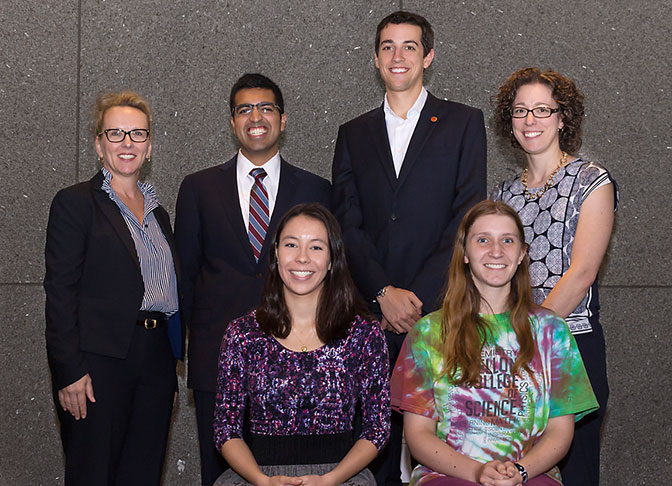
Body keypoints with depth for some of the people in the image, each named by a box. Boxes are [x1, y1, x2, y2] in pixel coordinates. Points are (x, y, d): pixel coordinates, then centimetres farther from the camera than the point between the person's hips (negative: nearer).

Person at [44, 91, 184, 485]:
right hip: (99, 361, -6)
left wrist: (174, 353, 11)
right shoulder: (75, 202, -2)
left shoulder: (158, 213, 18)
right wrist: (69, 371, -16)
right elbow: (60, 291, -8)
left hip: (156, 363, 6)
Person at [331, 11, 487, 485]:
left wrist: (418, 297, -10)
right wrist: (384, 293, -9)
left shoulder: (464, 123, 7)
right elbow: (348, 223, 6)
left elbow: (467, 218, -2)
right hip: (372, 312, 2)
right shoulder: (354, 134, 15)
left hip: (440, 308, -2)